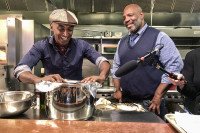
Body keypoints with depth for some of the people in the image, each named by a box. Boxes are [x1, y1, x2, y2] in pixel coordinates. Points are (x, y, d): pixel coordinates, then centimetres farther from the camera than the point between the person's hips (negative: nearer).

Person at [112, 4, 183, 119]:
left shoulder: (159, 37, -6)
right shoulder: (122, 41, 12)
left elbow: (175, 66, -13)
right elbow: (116, 67, 18)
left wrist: (158, 96, -16)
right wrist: (118, 90, 7)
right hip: (126, 101, 5)